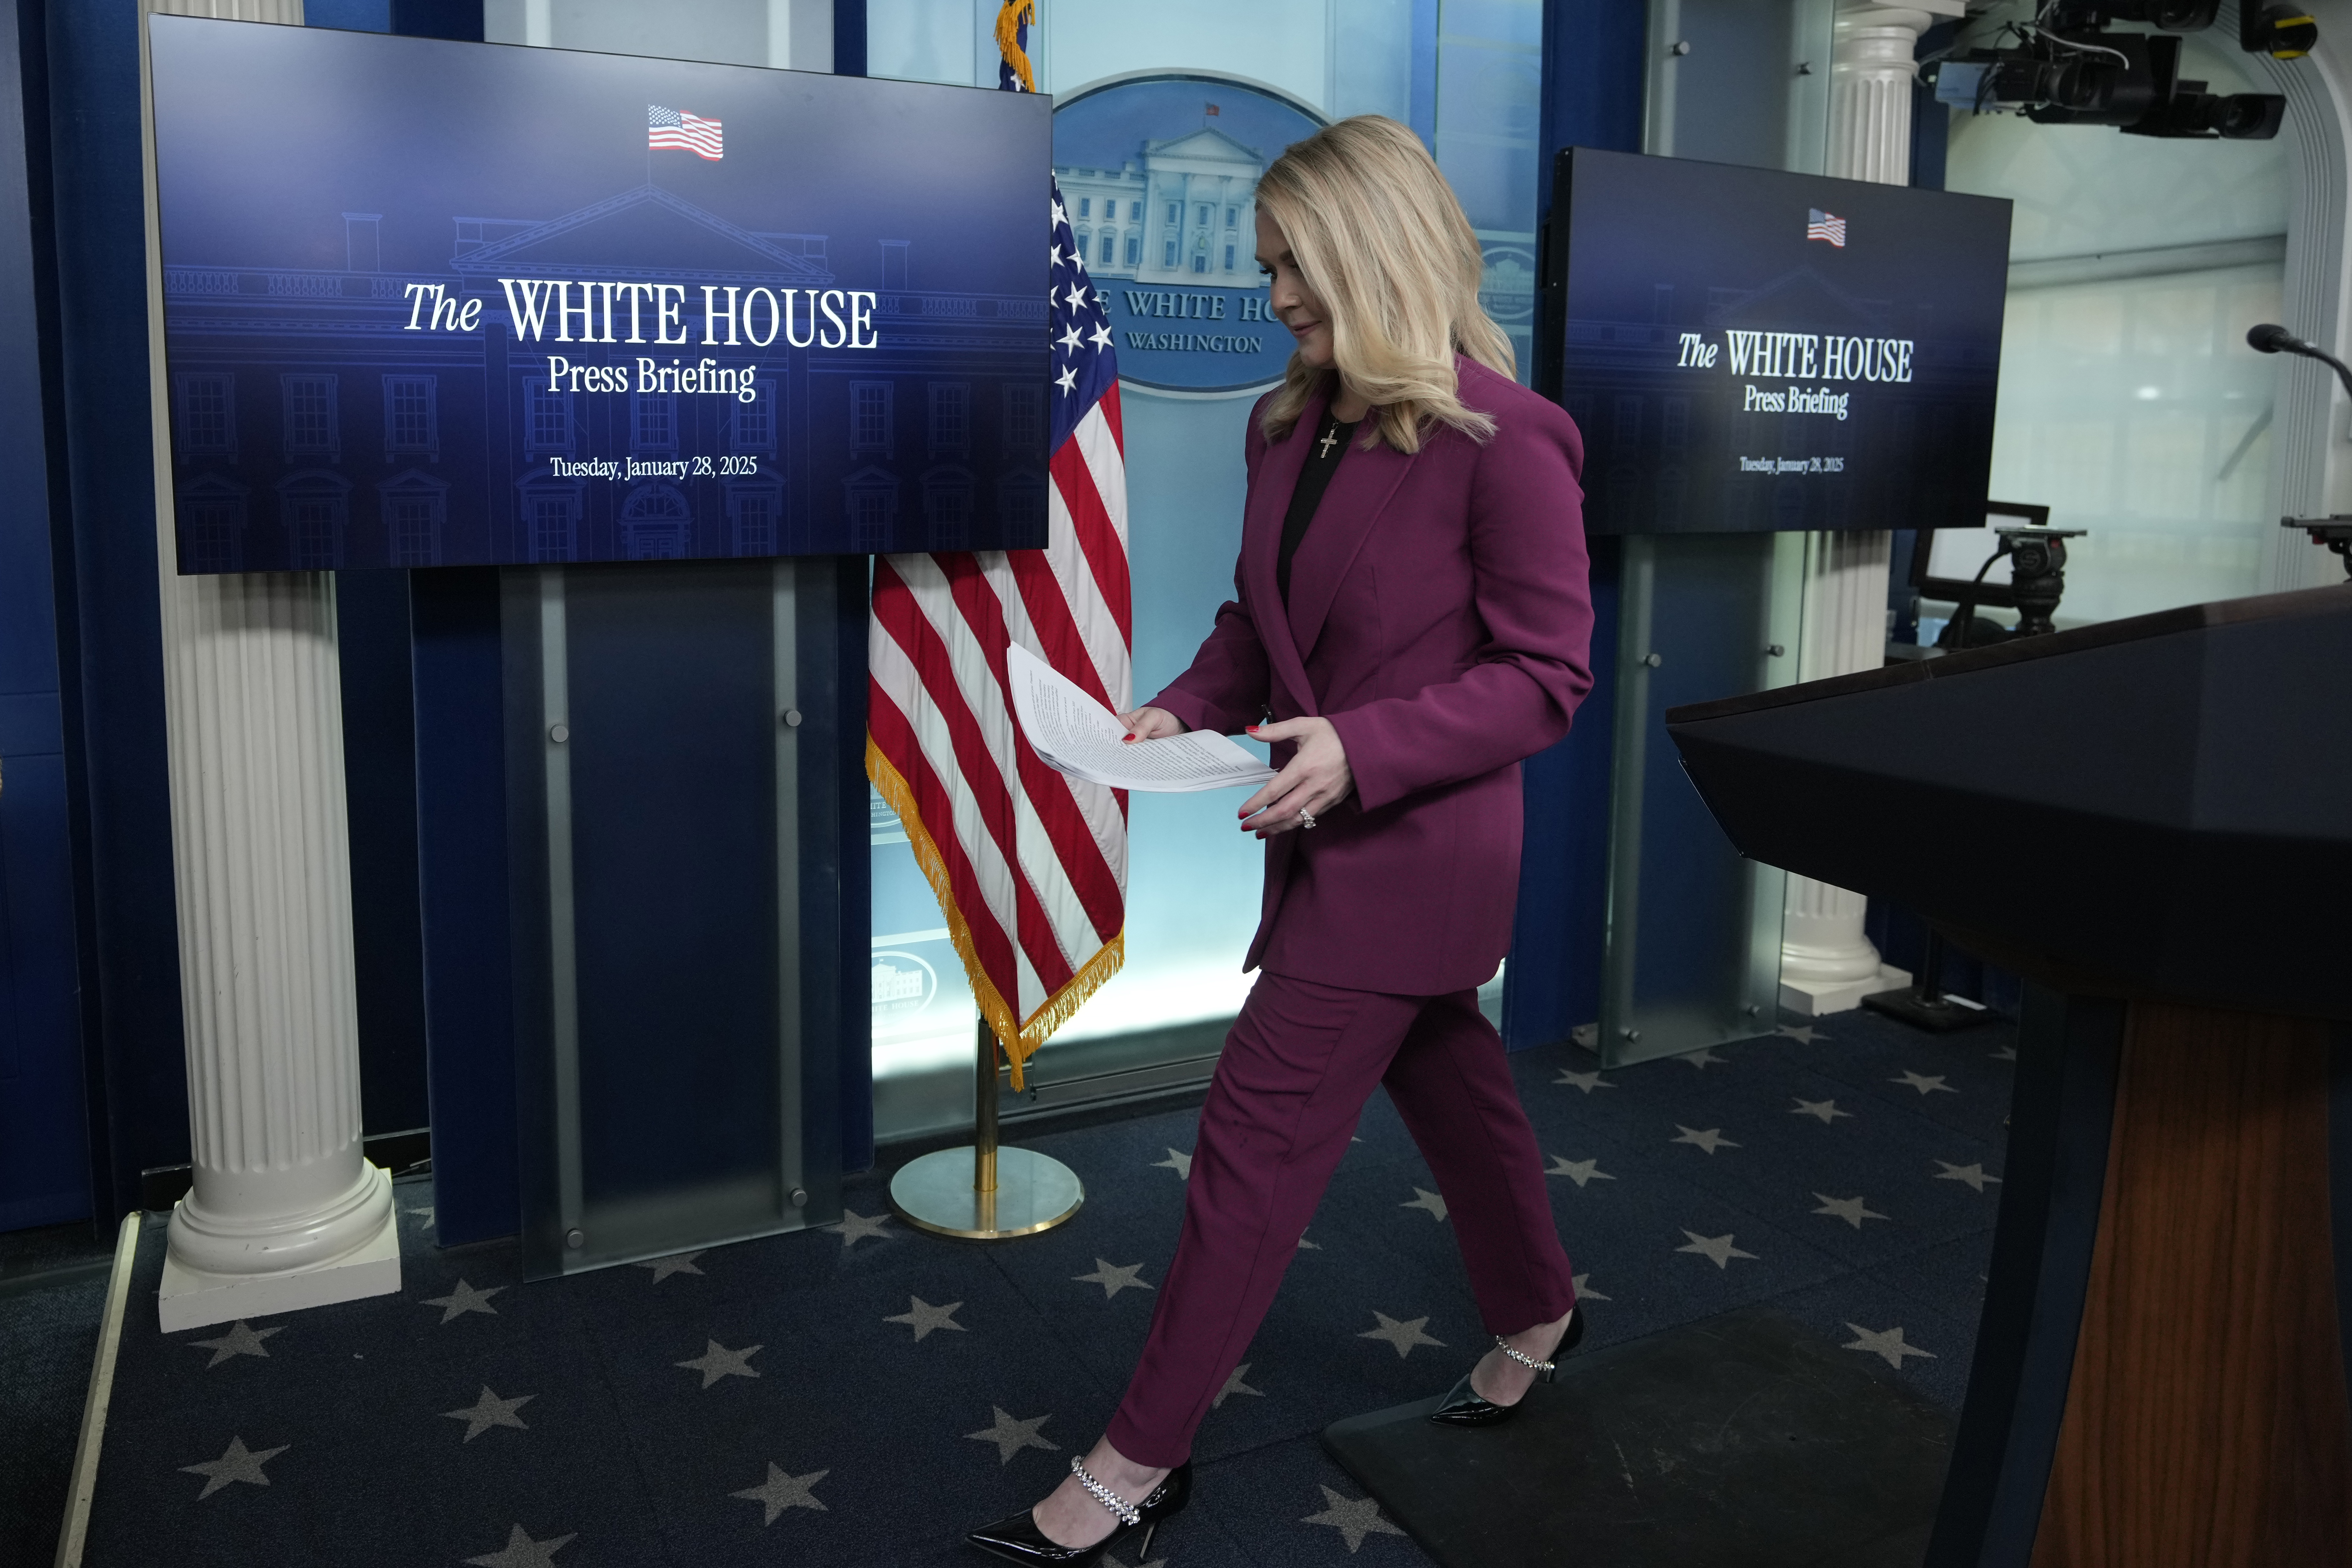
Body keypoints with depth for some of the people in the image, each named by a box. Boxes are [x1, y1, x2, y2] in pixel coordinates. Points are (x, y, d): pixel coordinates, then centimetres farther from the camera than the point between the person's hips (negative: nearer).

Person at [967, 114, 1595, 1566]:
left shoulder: (1504, 437, -17)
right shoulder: (1290, 423, 5)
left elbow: (1547, 673, -15)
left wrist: (1362, 747, -26)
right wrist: (1187, 708, -6)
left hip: (1413, 849, -7)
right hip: (1337, 838, 8)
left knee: (1261, 1134, -4)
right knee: (1448, 1075, 23)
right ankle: (1537, 1311, 48)